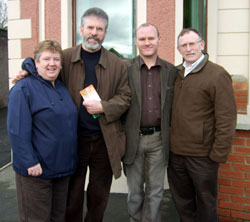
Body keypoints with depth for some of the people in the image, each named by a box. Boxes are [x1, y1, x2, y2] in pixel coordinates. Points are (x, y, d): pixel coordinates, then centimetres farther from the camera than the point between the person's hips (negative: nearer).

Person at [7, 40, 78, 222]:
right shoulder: (23, 89, -12)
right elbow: (17, 131, -18)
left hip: (63, 168, 7)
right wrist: (30, 162, -22)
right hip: (36, 170, -7)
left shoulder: (63, 88, 11)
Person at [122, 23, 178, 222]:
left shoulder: (171, 71, 3)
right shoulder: (125, 69, -3)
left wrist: (170, 136, 3)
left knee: (155, 190, 13)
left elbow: (173, 107, 7)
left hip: (158, 139, 1)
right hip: (133, 138, -1)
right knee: (135, 191, 15)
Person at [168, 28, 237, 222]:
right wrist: (170, 140, 9)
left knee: (205, 203, 12)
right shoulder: (176, 73, 7)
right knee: (181, 200, 19)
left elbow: (226, 120, -13)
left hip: (202, 155, -5)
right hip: (176, 151, 6)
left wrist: (218, 155, -15)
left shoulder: (218, 75, -11)